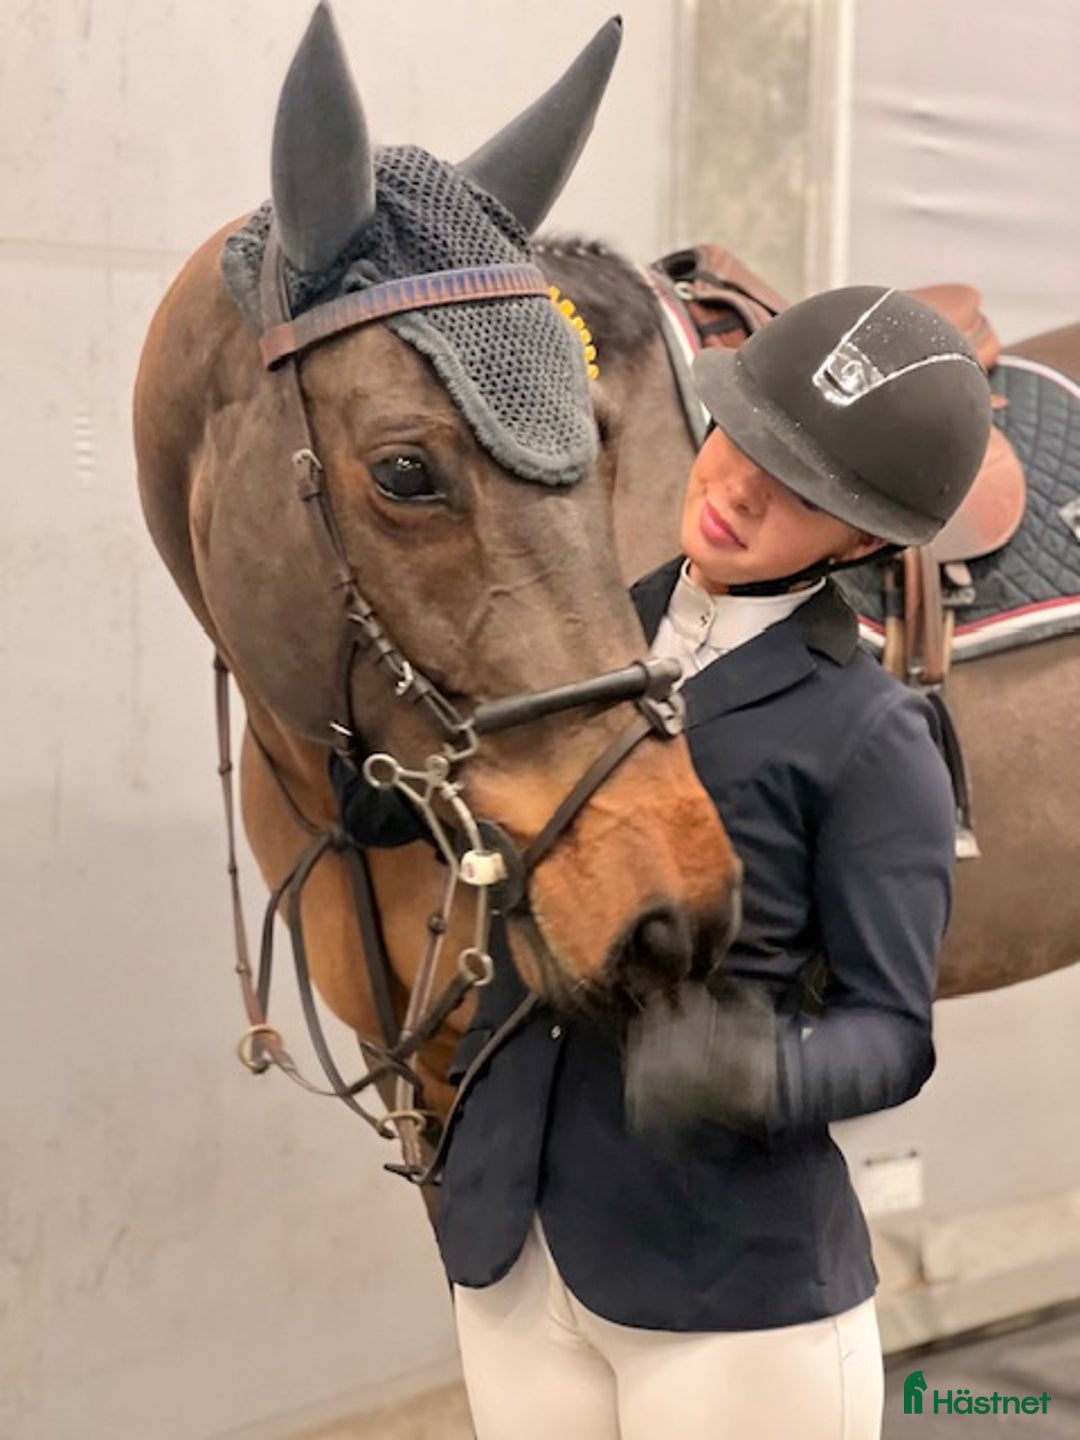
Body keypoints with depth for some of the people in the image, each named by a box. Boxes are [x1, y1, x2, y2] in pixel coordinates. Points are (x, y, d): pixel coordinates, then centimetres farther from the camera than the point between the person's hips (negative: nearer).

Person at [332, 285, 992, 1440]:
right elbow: (377, 806, 6)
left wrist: (760, 1071, -30)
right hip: (514, 1258, 5)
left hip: (733, 1293, -5)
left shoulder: (868, 737, -11)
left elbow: (890, 1028, -10)